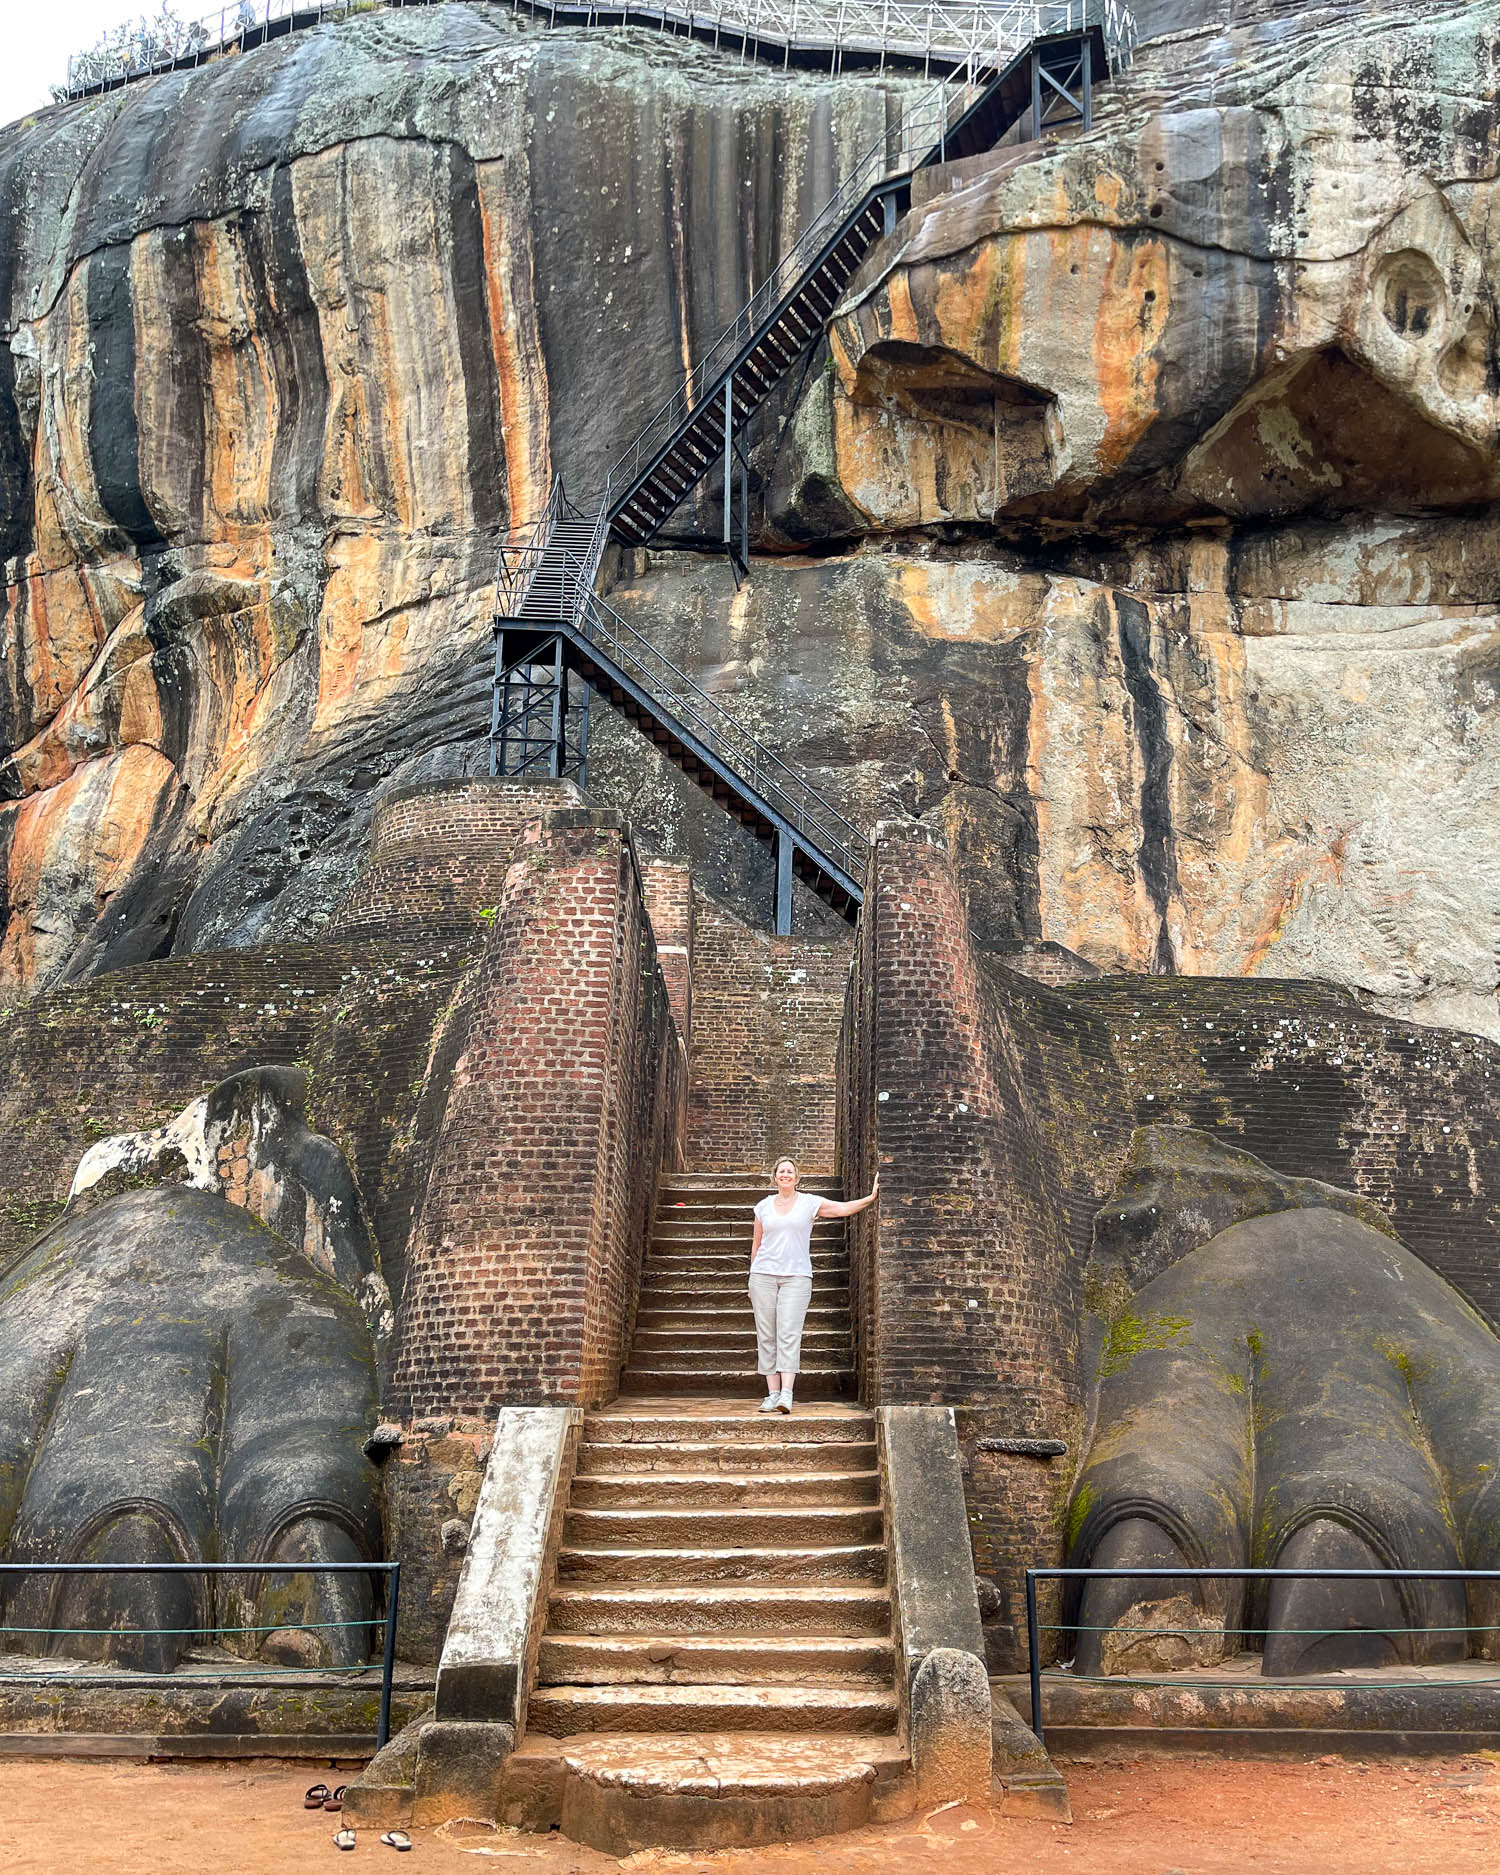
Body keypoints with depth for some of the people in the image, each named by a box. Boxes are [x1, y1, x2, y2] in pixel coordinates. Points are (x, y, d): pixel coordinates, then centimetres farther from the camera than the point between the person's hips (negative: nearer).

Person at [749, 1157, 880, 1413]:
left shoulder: (809, 1203, 6)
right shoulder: (763, 1207, 12)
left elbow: (843, 1208, -3)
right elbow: (756, 1244, 16)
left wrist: (871, 1197, -16)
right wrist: (752, 1279, 15)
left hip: (796, 1276, -2)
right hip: (764, 1275, 2)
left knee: (789, 1335, -11)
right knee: (766, 1336, 0)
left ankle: (786, 1395, -15)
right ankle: (772, 1394, 3)